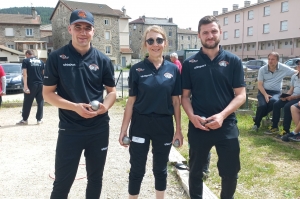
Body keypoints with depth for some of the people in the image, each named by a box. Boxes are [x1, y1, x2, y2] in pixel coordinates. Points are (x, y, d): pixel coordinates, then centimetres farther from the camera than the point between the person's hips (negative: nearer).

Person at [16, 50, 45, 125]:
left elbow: (25, 74, -9)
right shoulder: (41, 61, 13)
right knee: (40, 102, 9)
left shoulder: (26, 61, 0)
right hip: (41, 84, 4)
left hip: (31, 85, -3)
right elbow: (44, 73, 12)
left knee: (27, 103, 7)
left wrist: (25, 86, -13)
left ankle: (24, 119, 15)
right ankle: (39, 119, 10)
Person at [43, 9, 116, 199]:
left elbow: (112, 91, 7)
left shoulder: (103, 60, 0)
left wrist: (105, 106, -15)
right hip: (69, 129, -2)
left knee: (95, 177, 17)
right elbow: (48, 93, -3)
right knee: (62, 181, 7)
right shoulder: (57, 57, -5)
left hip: (99, 128, 2)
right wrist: (75, 107, -18)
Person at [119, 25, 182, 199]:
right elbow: (131, 101, -2)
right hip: (140, 125, -1)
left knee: (161, 169, 17)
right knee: (137, 170, 10)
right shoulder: (137, 70, -4)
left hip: (165, 125, 2)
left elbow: (176, 102, 3)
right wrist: (124, 129, -2)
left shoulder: (173, 69, 0)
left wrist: (178, 129, 2)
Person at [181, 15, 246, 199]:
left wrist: (222, 115, -18)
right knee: (196, 170, 15)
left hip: (227, 125, 0)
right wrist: (192, 116, -15)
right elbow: (185, 96, 3)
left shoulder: (233, 61, 0)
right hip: (198, 126, 0)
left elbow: (241, 95, -3)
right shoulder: (190, 63, 1)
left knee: (230, 171, 12)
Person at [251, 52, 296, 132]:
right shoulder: (262, 69, -3)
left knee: (274, 101, -34)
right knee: (263, 104, -29)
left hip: (276, 92, 0)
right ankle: (256, 124, -6)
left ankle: (257, 119, -12)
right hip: (263, 91, 0)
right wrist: (265, 94, -16)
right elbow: (259, 85, -2)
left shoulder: (283, 68, -3)